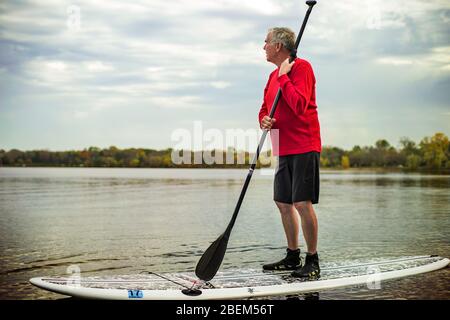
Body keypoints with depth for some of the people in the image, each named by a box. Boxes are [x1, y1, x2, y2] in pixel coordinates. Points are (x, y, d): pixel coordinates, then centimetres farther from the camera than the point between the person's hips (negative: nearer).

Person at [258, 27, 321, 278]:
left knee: (302, 203, -11)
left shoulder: (301, 67, -9)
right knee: (283, 203, 11)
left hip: (304, 146, -9)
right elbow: (265, 109, 20)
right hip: (284, 149, 9)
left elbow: (299, 105, -23)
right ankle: (293, 257, 23)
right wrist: (265, 120, -3)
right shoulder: (274, 75, 17)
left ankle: (313, 261, 1)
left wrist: (283, 77, -15)